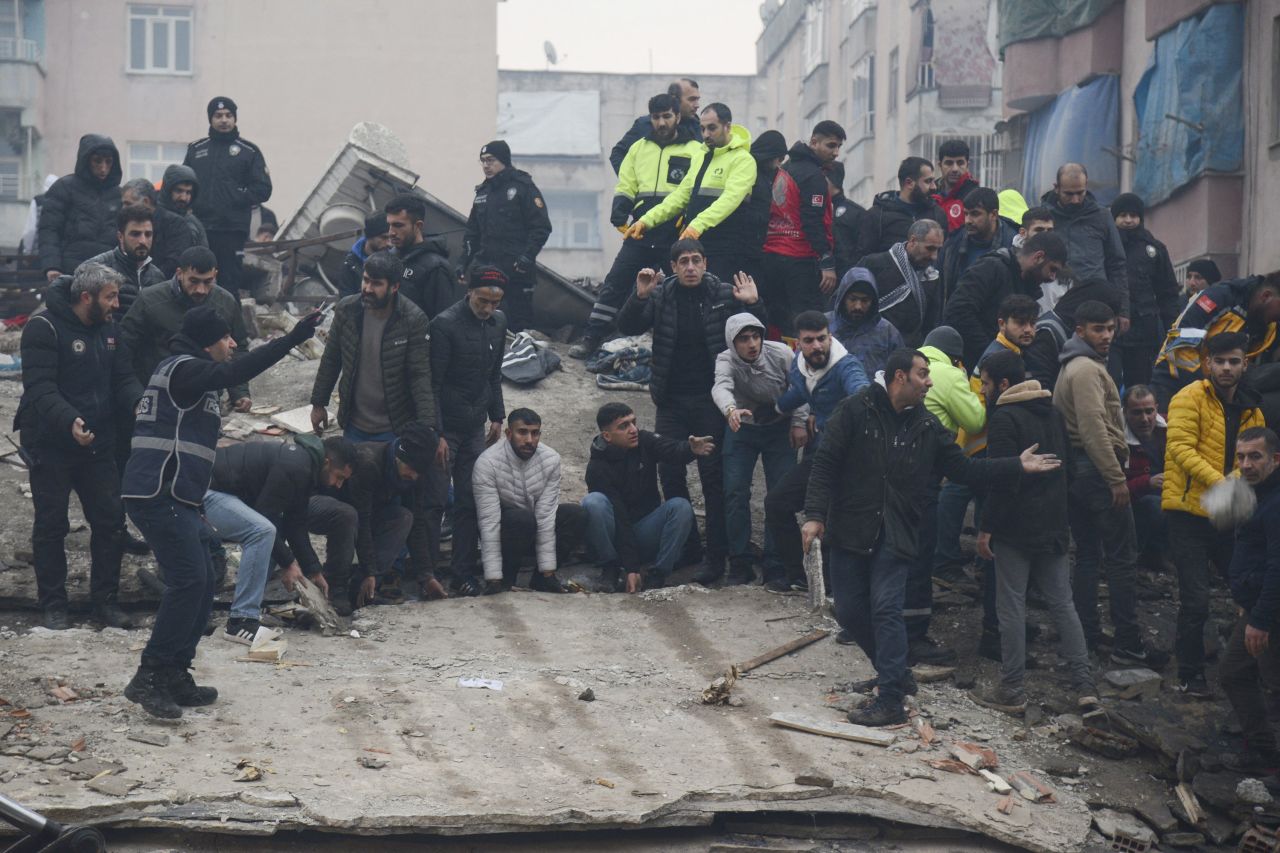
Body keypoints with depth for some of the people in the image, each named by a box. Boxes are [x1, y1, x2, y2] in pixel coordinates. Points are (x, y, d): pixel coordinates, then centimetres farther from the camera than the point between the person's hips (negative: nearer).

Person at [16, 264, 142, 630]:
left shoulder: (108, 329, 7)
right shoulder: (44, 328, -16)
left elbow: (123, 380, 5)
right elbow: (39, 387, -24)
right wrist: (69, 421, -39)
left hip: (98, 445, 6)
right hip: (50, 446, -6)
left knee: (110, 520, 6)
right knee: (51, 526, 4)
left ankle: (105, 600, 18)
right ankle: (53, 605, 14)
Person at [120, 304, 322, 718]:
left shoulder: (186, 371, 21)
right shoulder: (184, 369, -10)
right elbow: (236, 372, -26)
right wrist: (292, 339, -28)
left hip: (173, 497, 10)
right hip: (159, 494, -10)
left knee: (200, 583, 10)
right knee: (189, 580, -14)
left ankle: (174, 677, 14)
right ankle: (149, 678, -12)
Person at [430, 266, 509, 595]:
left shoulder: (498, 323, 5)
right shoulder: (445, 324, -16)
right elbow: (432, 383, -16)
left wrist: (496, 416, 14)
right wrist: (435, 434, -19)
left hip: (475, 427, 6)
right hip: (445, 428, -6)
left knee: (470, 503, 7)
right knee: (434, 502, -2)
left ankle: (464, 573, 12)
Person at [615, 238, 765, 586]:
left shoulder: (724, 295, -2)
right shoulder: (661, 295, 2)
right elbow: (627, 327, -3)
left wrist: (753, 305, -19)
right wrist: (639, 297, -19)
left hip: (710, 400, -2)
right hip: (671, 401, 2)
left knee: (713, 478, -2)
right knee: (670, 475, 7)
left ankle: (716, 556, 1)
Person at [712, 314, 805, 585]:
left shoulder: (780, 353, -19)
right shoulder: (726, 360, -23)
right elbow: (721, 387, -45)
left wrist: (799, 423, -11)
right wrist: (731, 410, -65)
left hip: (779, 429, 0)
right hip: (741, 429, 0)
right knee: (736, 493, -7)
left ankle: (776, 565, 3)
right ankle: (740, 564, 2)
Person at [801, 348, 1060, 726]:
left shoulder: (927, 426, 8)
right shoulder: (856, 410, -4)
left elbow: (965, 469, 12)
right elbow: (825, 464, -6)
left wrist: (1017, 467, 4)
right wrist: (815, 514, -15)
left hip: (896, 535, 1)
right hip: (849, 529, 0)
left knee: (886, 609, -11)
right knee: (850, 611, 4)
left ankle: (891, 701, -11)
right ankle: (894, 673, 25)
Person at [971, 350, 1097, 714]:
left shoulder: (1004, 418, -14)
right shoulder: (1052, 413, 12)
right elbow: (1066, 463, 19)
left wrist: (987, 529, -14)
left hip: (1015, 529, -8)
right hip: (1053, 526, 8)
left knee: (1011, 608, 0)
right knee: (1062, 604, 10)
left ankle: (1011, 691, 3)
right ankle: (1084, 685, 7)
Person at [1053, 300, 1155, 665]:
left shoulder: (1072, 367, 18)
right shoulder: (1088, 369, -13)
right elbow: (1095, 429, -22)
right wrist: (1117, 478, -22)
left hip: (1077, 469, 10)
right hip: (1097, 469, -10)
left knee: (1088, 556, 13)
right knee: (1121, 558, -7)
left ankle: (1086, 634, 17)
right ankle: (1127, 644, -8)